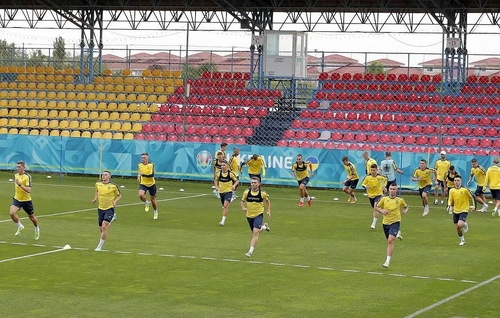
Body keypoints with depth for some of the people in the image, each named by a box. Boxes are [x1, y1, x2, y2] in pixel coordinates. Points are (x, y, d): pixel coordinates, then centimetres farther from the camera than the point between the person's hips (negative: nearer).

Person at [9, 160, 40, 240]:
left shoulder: (27, 177, -18)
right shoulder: (16, 175, 2)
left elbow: (29, 190, -28)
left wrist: (20, 184, -36)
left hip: (26, 200, -4)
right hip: (17, 199, 4)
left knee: (32, 217, 13)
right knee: (12, 213, -22)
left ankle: (37, 229, 43)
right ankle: (20, 227, 2)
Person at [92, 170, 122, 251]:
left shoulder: (113, 186, -10)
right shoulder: (98, 184, 2)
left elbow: (119, 195, 3)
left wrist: (115, 201, -15)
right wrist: (95, 199, 6)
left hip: (109, 209, -5)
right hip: (100, 208, 5)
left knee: (104, 227, -18)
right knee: (101, 229, 10)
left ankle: (100, 246, -9)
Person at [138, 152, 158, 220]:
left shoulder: (151, 164, -16)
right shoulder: (140, 165, -2)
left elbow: (152, 175, -27)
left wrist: (143, 175, -37)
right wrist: (139, 177, 2)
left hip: (151, 184, -2)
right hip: (143, 184, 2)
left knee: (153, 200, 8)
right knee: (140, 195, -27)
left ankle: (156, 212, 34)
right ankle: (146, 203, 5)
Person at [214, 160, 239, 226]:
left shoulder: (231, 173, -10)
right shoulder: (219, 173, -2)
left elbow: (237, 181, 1)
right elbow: (216, 180, 16)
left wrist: (234, 185, -18)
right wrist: (216, 187, -1)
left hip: (228, 191, -4)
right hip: (221, 192, 4)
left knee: (226, 205, -20)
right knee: (224, 206, 14)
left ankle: (223, 220, -19)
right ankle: (223, 219, 36)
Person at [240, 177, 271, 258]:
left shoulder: (262, 193, -9)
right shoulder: (246, 192, -7)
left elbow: (267, 201, 11)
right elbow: (242, 201, 7)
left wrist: (268, 211, 7)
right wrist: (243, 208, -12)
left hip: (259, 215, -4)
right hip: (249, 215, 4)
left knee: (255, 232, -19)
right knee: (254, 232, 19)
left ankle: (251, 251, -20)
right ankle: (264, 226, 52)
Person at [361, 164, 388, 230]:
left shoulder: (380, 177, -13)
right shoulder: (367, 177, -12)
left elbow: (385, 179, 9)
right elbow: (363, 184, -2)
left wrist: (384, 186, 1)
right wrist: (365, 186, -24)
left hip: (378, 194, -3)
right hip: (370, 195, 3)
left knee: (376, 208, -21)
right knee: (374, 209, 19)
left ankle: (374, 224, -22)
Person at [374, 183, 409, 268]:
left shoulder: (400, 200, -1)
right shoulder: (384, 199, 0)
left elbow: (406, 206, 18)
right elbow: (376, 207, 10)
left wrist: (405, 210, -5)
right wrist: (381, 211, -10)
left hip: (395, 222, -4)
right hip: (385, 222, 4)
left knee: (390, 241, -20)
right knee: (389, 241, 17)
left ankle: (387, 261, -22)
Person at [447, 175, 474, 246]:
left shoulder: (465, 189, -12)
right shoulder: (451, 190, 0)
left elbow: (472, 197, -1)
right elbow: (450, 200, 9)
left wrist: (474, 206, -2)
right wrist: (449, 205, -12)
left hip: (464, 210, -5)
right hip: (456, 211, 5)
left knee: (460, 225, -23)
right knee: (457, 228, 8)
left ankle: (465, 224, 13)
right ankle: (462, 240, 29)